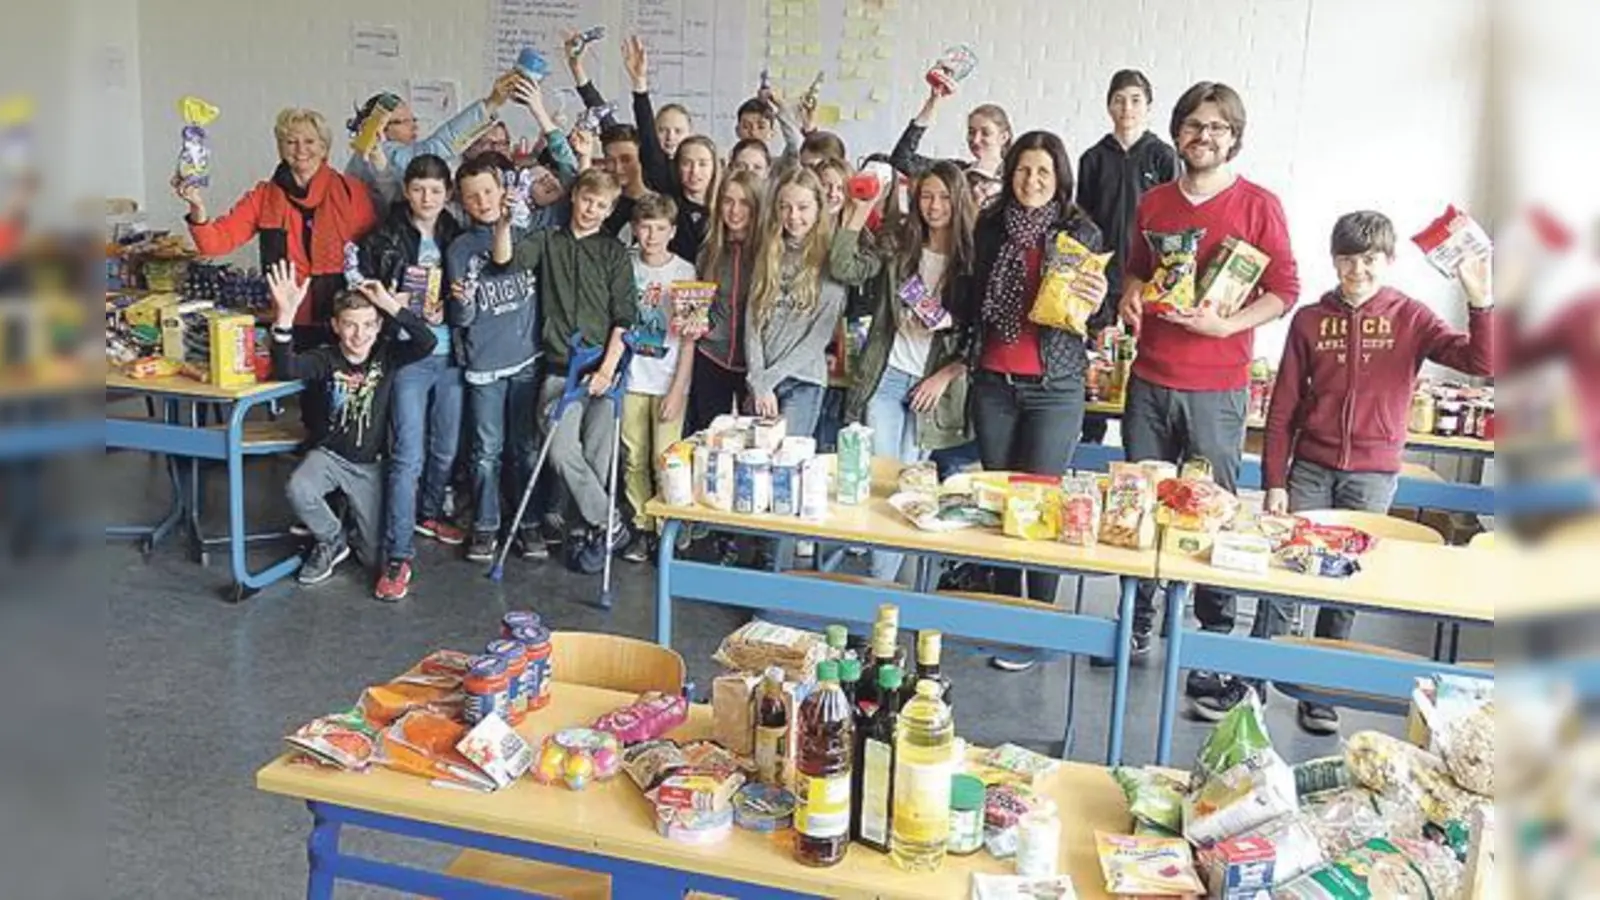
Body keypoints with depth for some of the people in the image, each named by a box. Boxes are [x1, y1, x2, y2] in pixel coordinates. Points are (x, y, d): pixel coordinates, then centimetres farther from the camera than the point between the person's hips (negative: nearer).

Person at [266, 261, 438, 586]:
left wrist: (390, 304, -29)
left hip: (370, 464, 1)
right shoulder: (325, 359, -11)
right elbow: (285, 369, -30)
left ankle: (353, 509, 36)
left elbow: (427, 342, -25)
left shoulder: (387, 355, -8)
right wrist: (285, 314, -44)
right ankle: (332, 541, -3)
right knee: (298, 490, -36)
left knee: (374, 556, 0)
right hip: (328, 454, 0)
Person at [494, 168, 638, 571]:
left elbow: (625, 317, 1)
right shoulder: (547, 242, 13)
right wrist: (504, 221, -22)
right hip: (560, 368, 1)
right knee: (562, 451, -13)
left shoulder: (614, 252, 9)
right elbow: (505, 259, -5)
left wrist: (608, 369, -9)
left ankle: (594, 525, 13)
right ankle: (608, 524, 0)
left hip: (604, 369, -1)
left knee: (597, 457, -3)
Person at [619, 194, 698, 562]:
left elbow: (689, 337, -4)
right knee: (634, 459, 6)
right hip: (630, 379, 3)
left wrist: (678, 389, -9)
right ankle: (641, 528, 16)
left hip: (668, 382, -2)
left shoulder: (684, 272, -3)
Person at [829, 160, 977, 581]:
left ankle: (881, 580, 12)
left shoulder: (972, 258, -1)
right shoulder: (897, 246, 5)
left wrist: (945, 376, -5)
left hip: (934, 387, -1)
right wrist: (860, 211, -13)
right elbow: (844, 269, -9)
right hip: (886, 376, 1)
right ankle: (881, 575, 9)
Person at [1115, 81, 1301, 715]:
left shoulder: (1258, 205, -2)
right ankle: (1136, 628, 25)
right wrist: (1131, 295, 2)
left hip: (1216, 389, -4)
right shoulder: (1153, 202, 11)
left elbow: (1285, 291, -3)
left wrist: (1223, 325, -17)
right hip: (1149, 382, 4)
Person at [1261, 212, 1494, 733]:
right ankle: (1249, 681, 8)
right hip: (1311, 469, 1)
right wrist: (1274, 482, 0)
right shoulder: (1310, 320, 3)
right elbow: (1284, 407, 3)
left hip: (1373, 474, 0)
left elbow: (1481, 363, -11)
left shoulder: (1409, 318, 1)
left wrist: (1479, 301, -24)